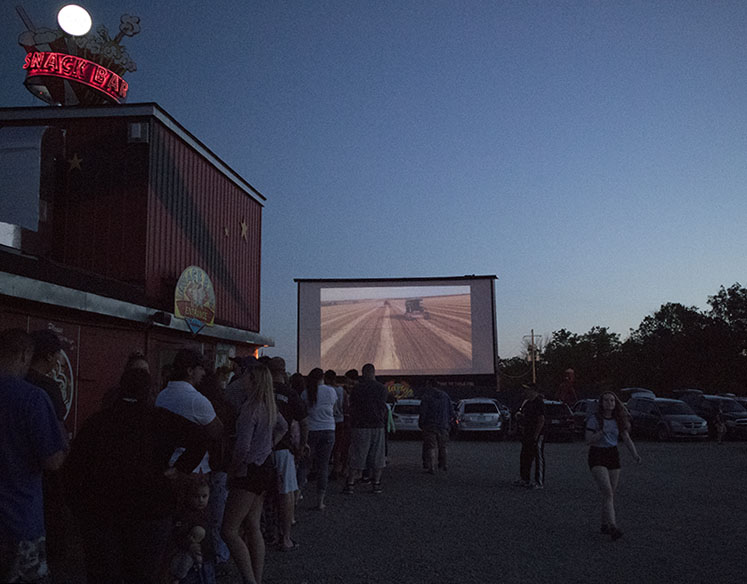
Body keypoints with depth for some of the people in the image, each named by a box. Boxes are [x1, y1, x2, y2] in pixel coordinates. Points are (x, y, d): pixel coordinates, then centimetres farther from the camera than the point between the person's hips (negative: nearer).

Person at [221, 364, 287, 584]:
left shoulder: (250, 408, -20)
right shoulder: (269, 406, 7)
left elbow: (242, 447, -23)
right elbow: (283, 428, 26)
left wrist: (231, 472, -10)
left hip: (250, 471, -9)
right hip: (265, 468, 9)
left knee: (229, 530, -3)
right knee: (253, 527, 15)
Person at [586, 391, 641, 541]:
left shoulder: (618, 420, 6)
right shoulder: (594, 419, -8)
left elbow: (627, 439, 1)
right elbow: (588, 441, -12)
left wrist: (635, 454, -14)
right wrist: (602, 432, -25)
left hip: (613, 455, 5)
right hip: (597, 456, -5)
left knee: (610, 494, 9)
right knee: (608, 493, -17)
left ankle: (605, 525, 23)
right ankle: (613, 526, -21)